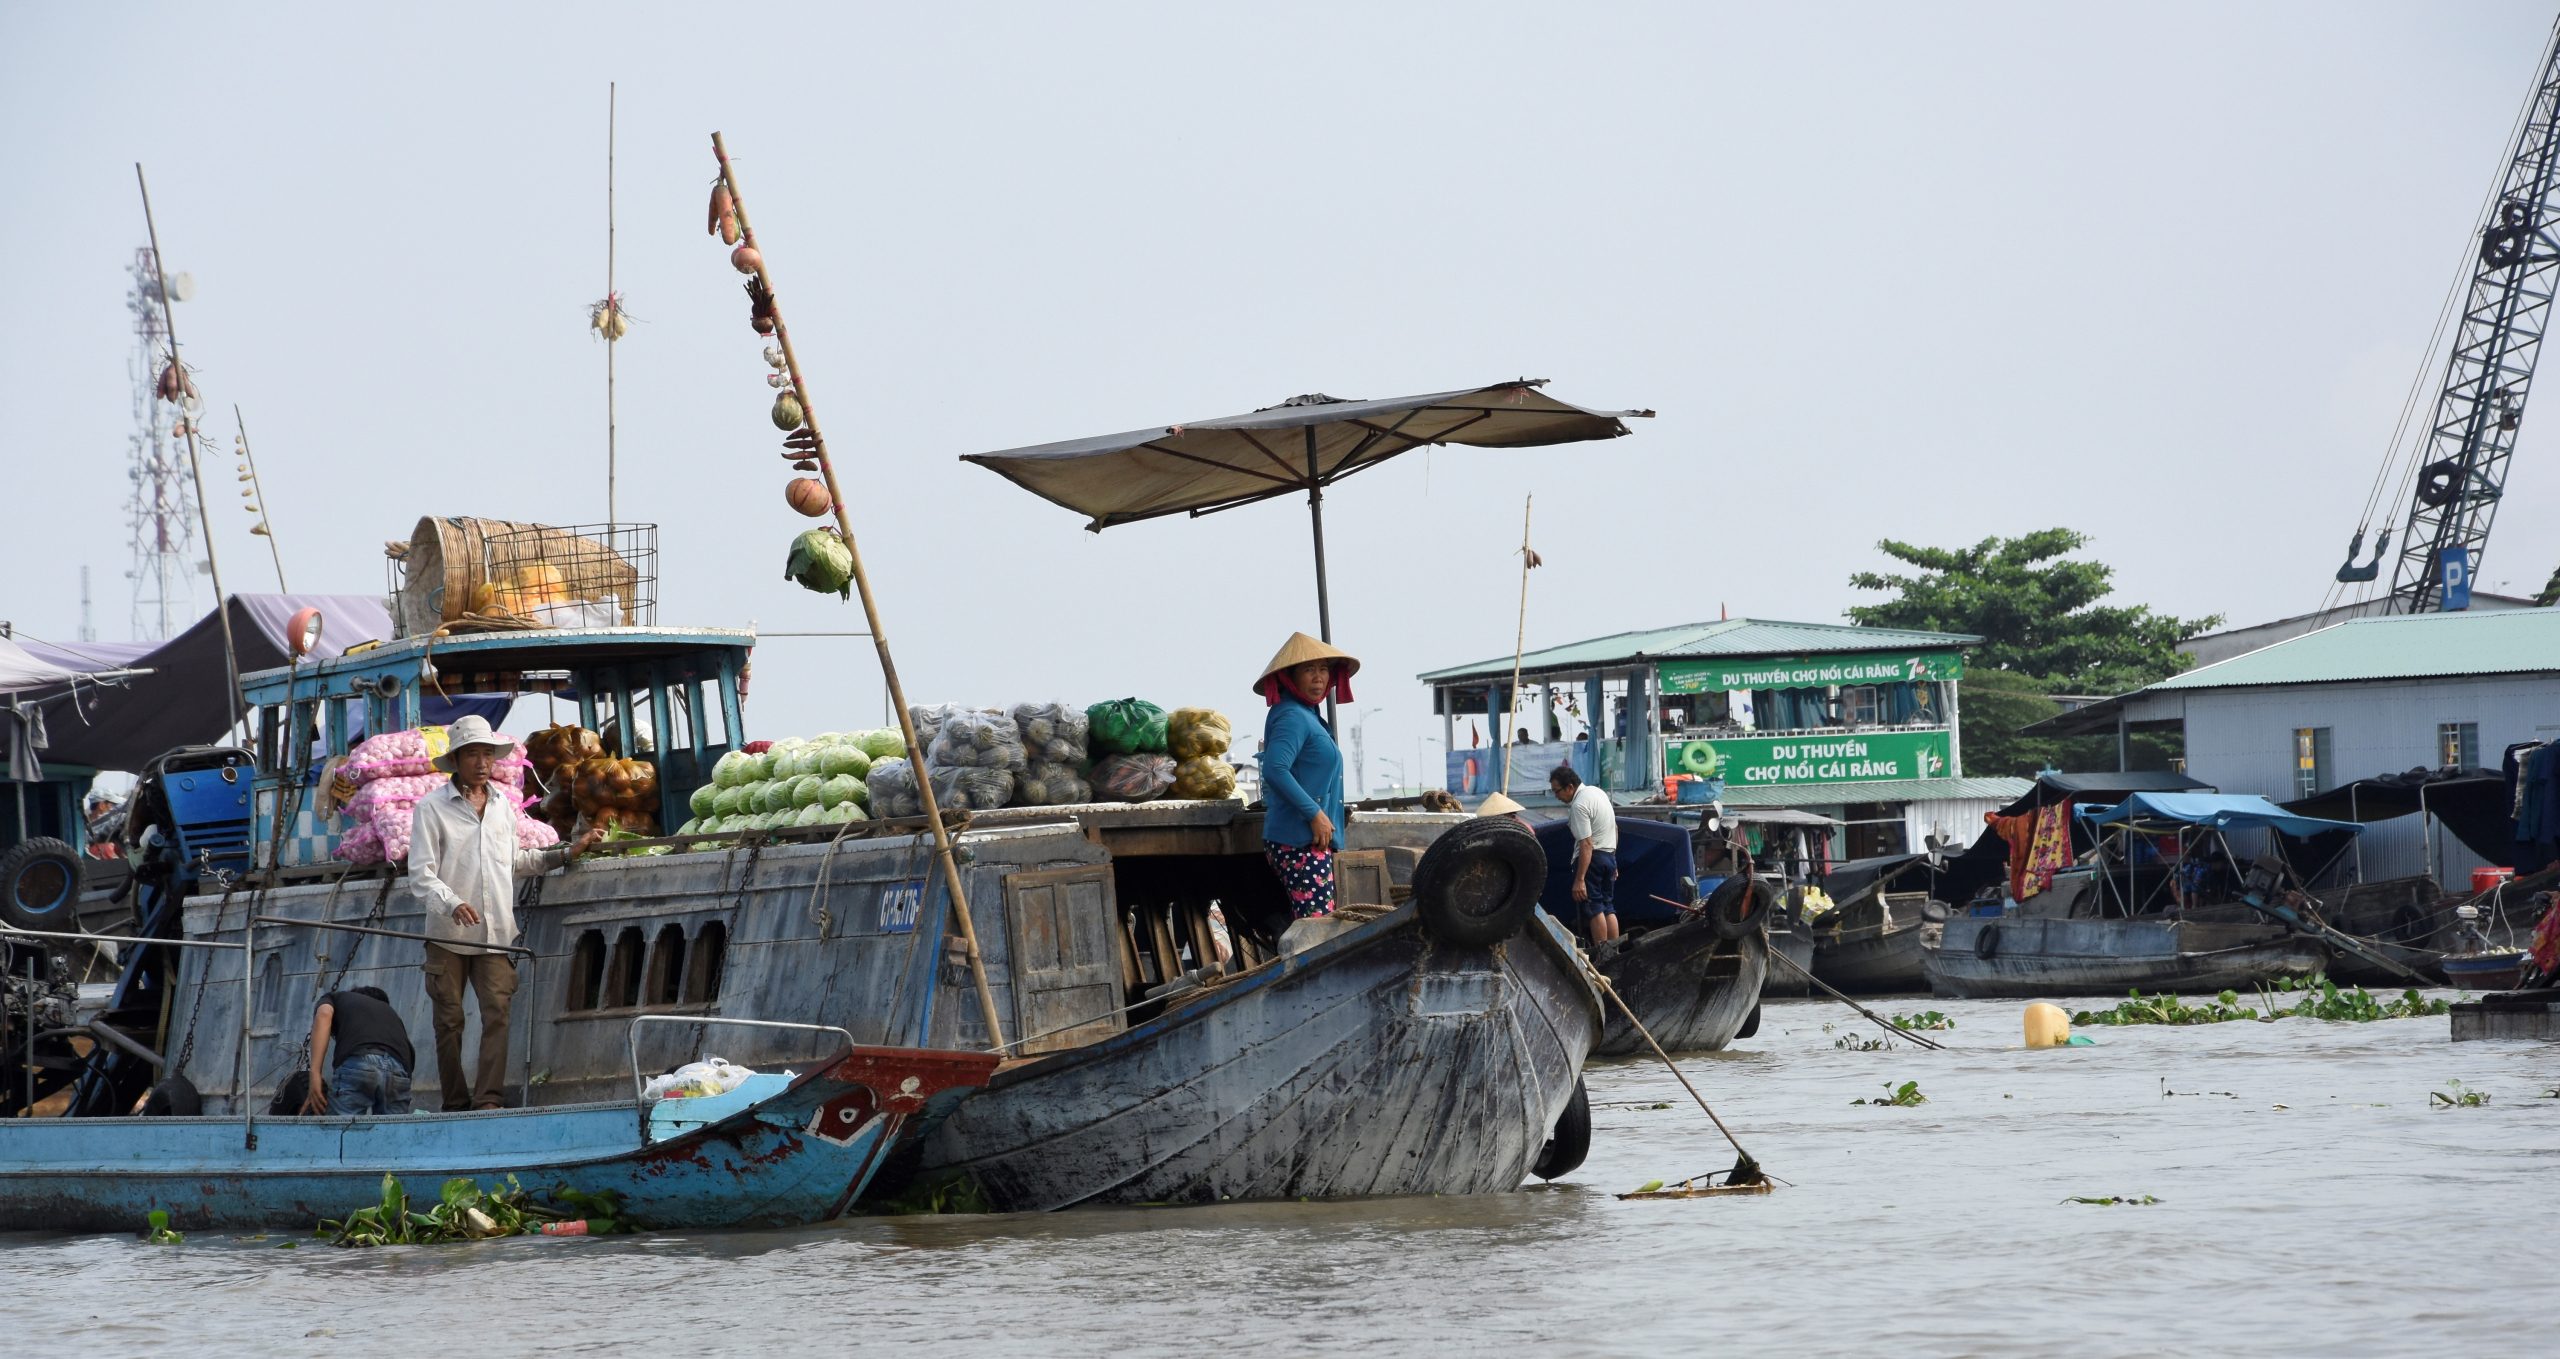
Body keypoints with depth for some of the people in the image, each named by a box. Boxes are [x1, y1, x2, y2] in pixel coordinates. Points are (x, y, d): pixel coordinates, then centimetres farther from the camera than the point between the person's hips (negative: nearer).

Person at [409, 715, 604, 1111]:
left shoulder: (502, 805, 15)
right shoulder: (432, 807, -1)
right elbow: (421, 874, -7)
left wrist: (567, 852, 25)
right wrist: (451, 904, -24)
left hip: (495, 934, 3)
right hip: (448, 934, -3)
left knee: (497, 1014, -11)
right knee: (449, 1020, 1)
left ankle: (489, 1099, -14)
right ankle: (456, 1104, 7)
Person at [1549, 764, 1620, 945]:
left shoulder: (1579, 806, -19)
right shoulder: (1597, 792, 12)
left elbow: (1586, 844, -25)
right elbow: (1614, 829, 21)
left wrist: (1579, 880, -27)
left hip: (1591, 857, -9)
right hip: (1609, 855, 9)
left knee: (1594, 909, -6)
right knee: (1608, 907, 12)